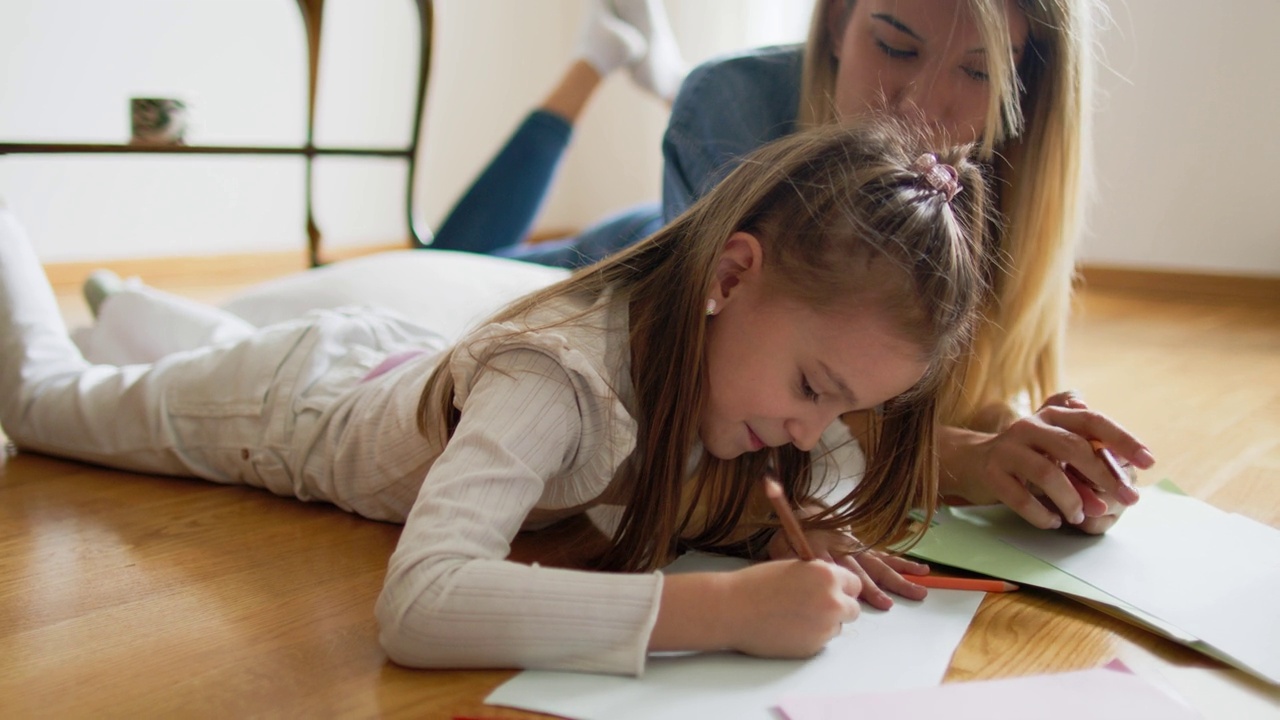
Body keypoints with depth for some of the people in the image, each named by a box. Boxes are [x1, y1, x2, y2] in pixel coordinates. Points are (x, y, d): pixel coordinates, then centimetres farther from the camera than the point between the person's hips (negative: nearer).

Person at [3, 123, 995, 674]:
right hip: (286, 395, -4)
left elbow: (837, 466, -9)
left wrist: (820, 530, -33)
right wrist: (718, 607, -63)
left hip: (397, 356, 5)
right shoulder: (556, 379, -48)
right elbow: (417, 602, -60)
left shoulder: (746, 347, -26)